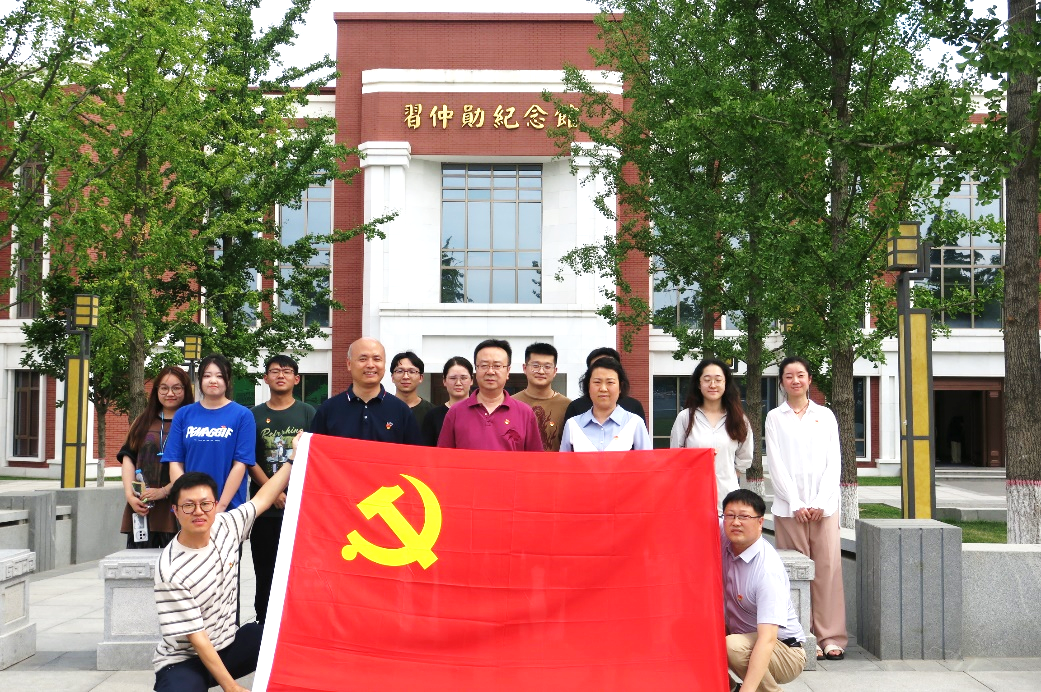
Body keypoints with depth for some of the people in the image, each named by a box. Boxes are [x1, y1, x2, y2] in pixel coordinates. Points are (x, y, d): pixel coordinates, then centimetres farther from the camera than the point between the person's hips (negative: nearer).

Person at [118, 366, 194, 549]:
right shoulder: (143, 422, 17)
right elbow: (128, 458, 12)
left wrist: (164, 491, -13)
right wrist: (129, 494, -2)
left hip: (176, 510, -4)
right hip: (140, 508, 4)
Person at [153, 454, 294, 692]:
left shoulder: (225, 526, -8)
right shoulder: (171, 572, -24)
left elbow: (261, 499, 10)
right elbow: (196, 637, -21)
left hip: (228, 645, 6)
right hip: (184, 661, -6)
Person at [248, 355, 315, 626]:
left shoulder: (307, 413, 7)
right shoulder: (254, 415, 9)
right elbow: (249, 460, 4)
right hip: (265, 508, 1)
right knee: (265, 571, 6)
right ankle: (263, 623, 15)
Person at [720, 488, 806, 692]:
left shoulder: (768, 569, -29)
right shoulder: (724, 537, -9)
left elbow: (767, 639, -37)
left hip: (784, 651, -7)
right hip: (743, 637, 7)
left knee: (733, 646, -35)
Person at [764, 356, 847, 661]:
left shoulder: (825, 415, 12)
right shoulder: (775, 418, 8)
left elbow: (834, 462, 6)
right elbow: (776, 464, 1)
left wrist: (821, 503, -5)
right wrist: (796, 504, -8)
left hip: (824, 505, 1)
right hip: (789, 507, -1)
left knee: (828, 569, -3)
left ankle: (830, 638, 2)